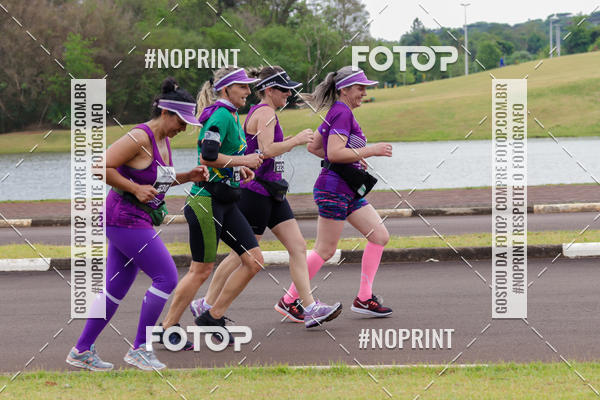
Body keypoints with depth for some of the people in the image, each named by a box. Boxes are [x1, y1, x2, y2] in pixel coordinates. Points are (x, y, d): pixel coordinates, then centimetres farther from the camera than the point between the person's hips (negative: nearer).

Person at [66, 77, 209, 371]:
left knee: (116, 288, 11)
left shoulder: (163, 140, 11)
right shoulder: (139, 138, -18)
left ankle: (82, 350, 18)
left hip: (139, 220, 10)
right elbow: (100, 168, -20)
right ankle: (139, 349, -5)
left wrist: (188, 177, 9)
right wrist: (136, 189, -19)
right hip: (125, 218, -10)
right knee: (166, 278, -11)